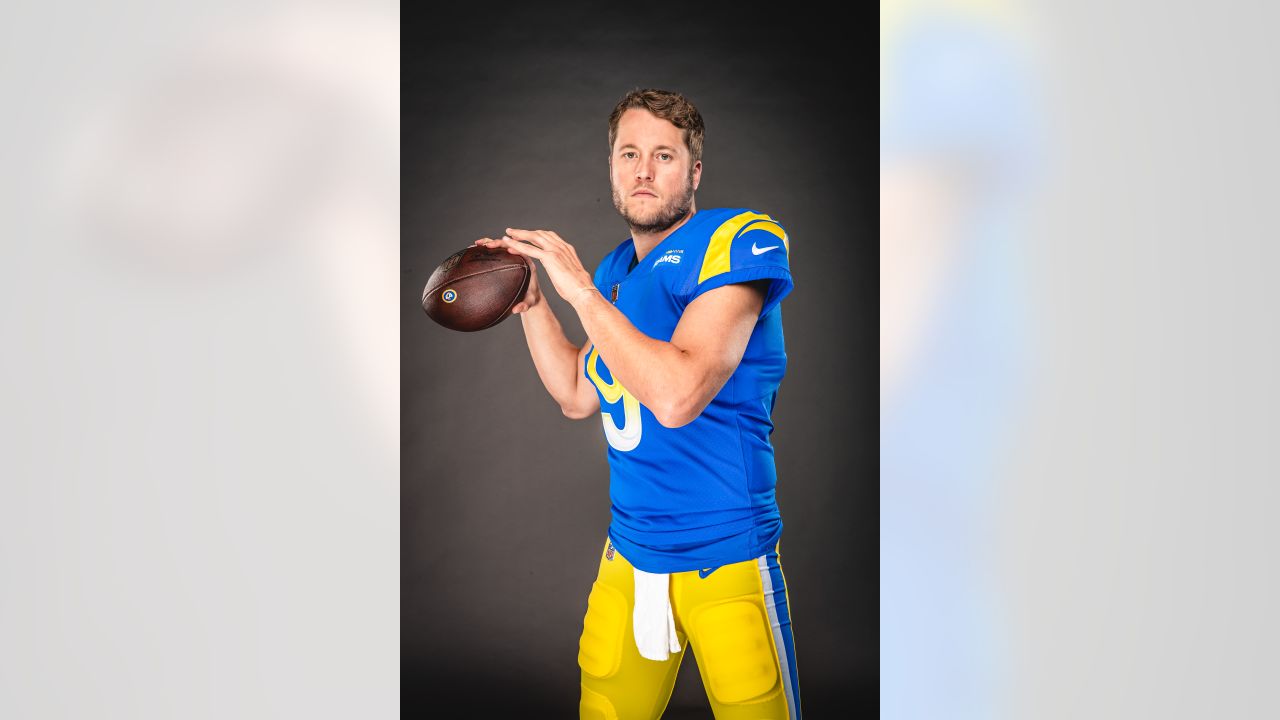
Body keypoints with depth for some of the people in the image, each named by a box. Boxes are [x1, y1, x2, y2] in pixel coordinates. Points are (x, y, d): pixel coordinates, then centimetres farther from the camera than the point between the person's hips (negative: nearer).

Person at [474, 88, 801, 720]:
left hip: (724, 560, -7)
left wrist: (580, 289, -21)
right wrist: (529, 303, 9)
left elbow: (677, 396, -27)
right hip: (628, 550, 7)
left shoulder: (739, 241, -14)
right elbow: (578, 396, 19)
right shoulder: (615, 270, 11)